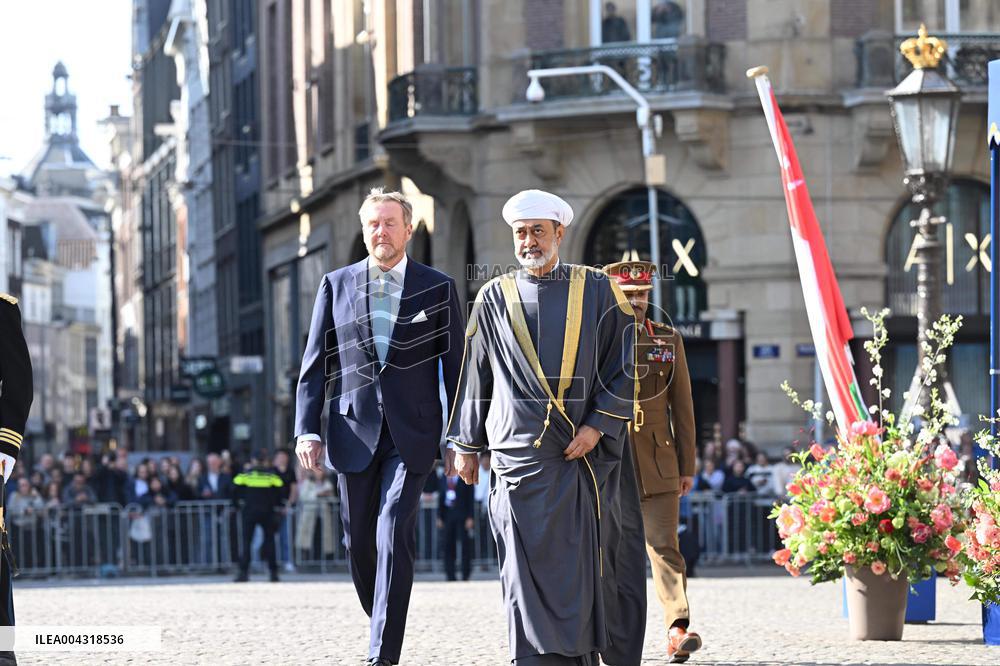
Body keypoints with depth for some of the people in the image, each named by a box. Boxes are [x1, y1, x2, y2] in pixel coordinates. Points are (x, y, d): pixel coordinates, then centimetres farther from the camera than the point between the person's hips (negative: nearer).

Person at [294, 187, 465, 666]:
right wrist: (307, 429, -2)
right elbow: (315, 364, 8)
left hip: (412, 434, -2)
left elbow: (455, 367, 6)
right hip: (354, 431, 3)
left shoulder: (437, 288, 5)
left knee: (395, 538, -13)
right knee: (360, 544, 6)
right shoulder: (336, 285, 9)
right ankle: (382, 622, 28)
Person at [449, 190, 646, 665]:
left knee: (587, 565, 4)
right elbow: (475, 376, 14)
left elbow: (625, 367, 4)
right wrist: (467, 445, 12)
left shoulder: (597, 291, 6)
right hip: (523, 455, 0)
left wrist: (598, 426, -7)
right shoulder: (495, 297, 9)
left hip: (588, 453, 0)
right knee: (530, 568, -8)